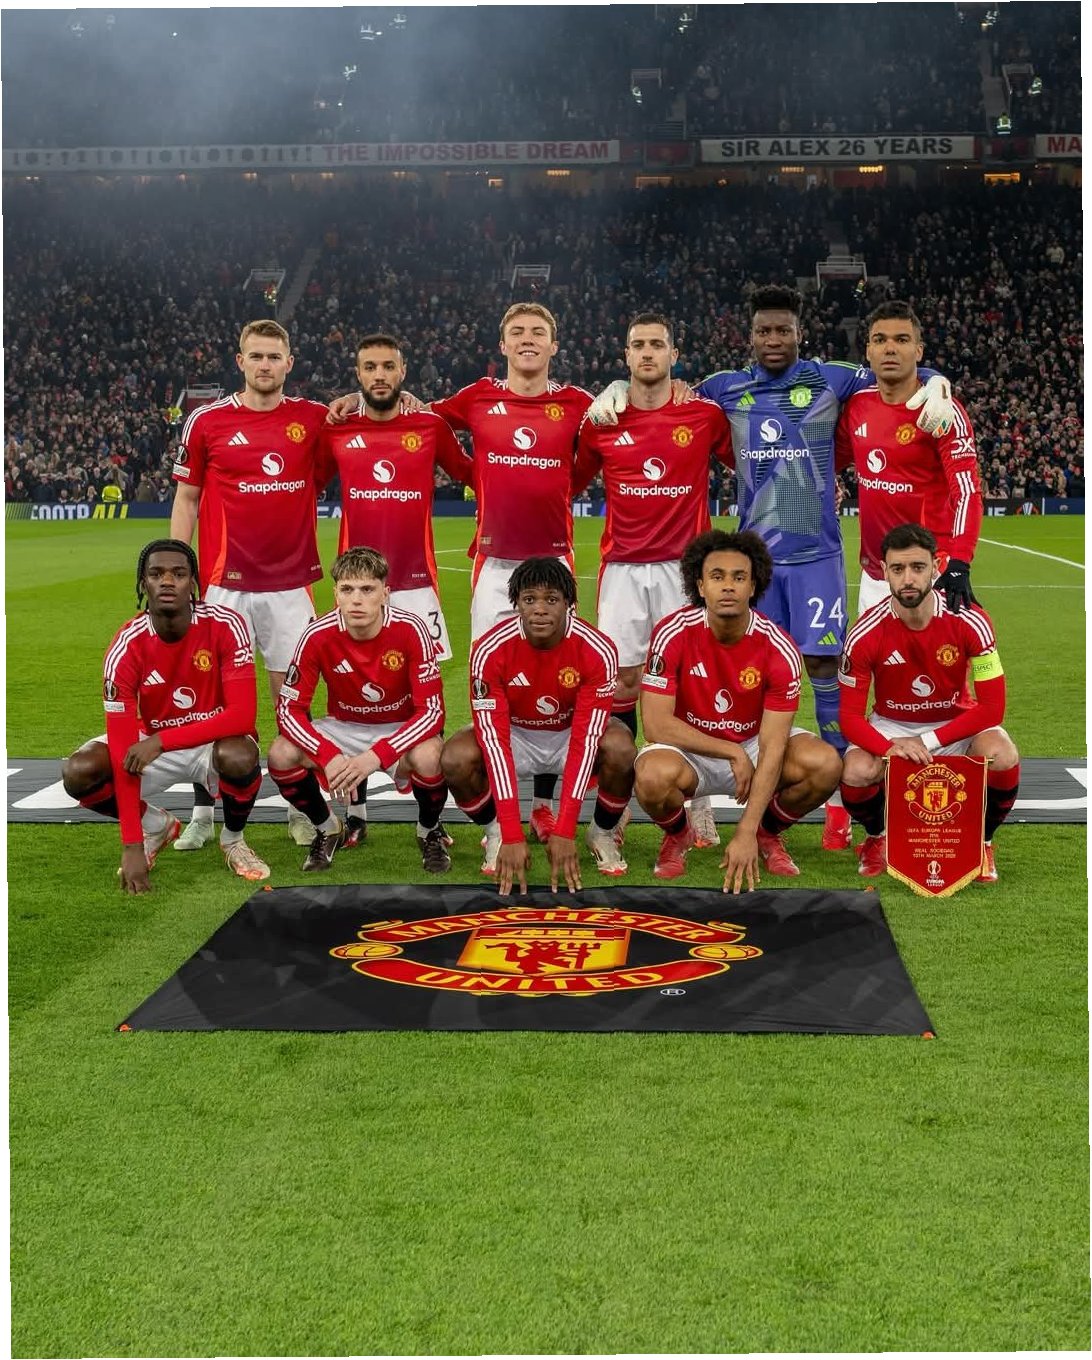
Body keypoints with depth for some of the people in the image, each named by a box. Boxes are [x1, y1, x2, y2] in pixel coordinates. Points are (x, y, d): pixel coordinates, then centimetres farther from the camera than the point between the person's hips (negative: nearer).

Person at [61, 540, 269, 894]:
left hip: (217, 741, -2)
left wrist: (161, 740, -35)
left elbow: (243, 715, -29)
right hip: (152, 745, 2)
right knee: (78, 773, -23)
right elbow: (123, 747, -23)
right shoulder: (127, 646, -21)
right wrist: (132, 845, -28)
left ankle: (233, 839, -2)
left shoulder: (225, 626, -23)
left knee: (240, 756, -37)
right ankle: (156, 826, 9)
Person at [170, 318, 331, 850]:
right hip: (224, 582, -1)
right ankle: (202, 814, 11)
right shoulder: (206, 422, 2)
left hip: (291, 582, 1)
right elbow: (186, 498, 7)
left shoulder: (313, 418, 5)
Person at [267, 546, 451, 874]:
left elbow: (432, 710, -25)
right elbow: (289, 708, -17)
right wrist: (328, 757, -34)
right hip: (343, 728, 2)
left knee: (428, 757, -36)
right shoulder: (318, 635, -20)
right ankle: (327, 828, 6)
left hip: (401, 730, -2)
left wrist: (377, 755, -37)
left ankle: (430, 832, -1)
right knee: (281, 755, -24)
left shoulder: (410, 630, -25)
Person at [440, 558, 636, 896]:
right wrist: (512, 837, -34)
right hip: (515, 734, 0)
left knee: (620, 751, -32)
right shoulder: (490, 651, -28)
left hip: (571, 733, 0)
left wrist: (564, 831, -34)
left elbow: (585, 740, -29)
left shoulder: (597, 650, -28)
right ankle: (495, 834, 2)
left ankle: (602, 834, -1)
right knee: (456, 759, -30)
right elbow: (494, 741, -30)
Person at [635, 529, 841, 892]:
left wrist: (746, 834, -29)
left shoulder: (779, 649, -19)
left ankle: (766, 833, 7)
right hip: (689, 748, -1)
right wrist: (733, 753, -21)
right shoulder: (672, 634, -20)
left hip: (752, 744, 2)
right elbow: (656, 724, -20)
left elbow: (771, 748, -22)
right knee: (653, 776, -37)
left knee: (825, 764, -26)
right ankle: (677, 836, 2)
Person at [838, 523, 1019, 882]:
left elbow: (991, 707, -18)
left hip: (957, 722, 0)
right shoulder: (866, 634, -20)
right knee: (856, 773, -31)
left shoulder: (969, 622, -21)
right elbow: (850, 716, -15)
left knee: (1003, 758, -32)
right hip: (890, 726, 0)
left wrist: (927, 742, -24)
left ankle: (982, 842, 1)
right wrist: (890, 747, -36)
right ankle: (876, 838, 7)